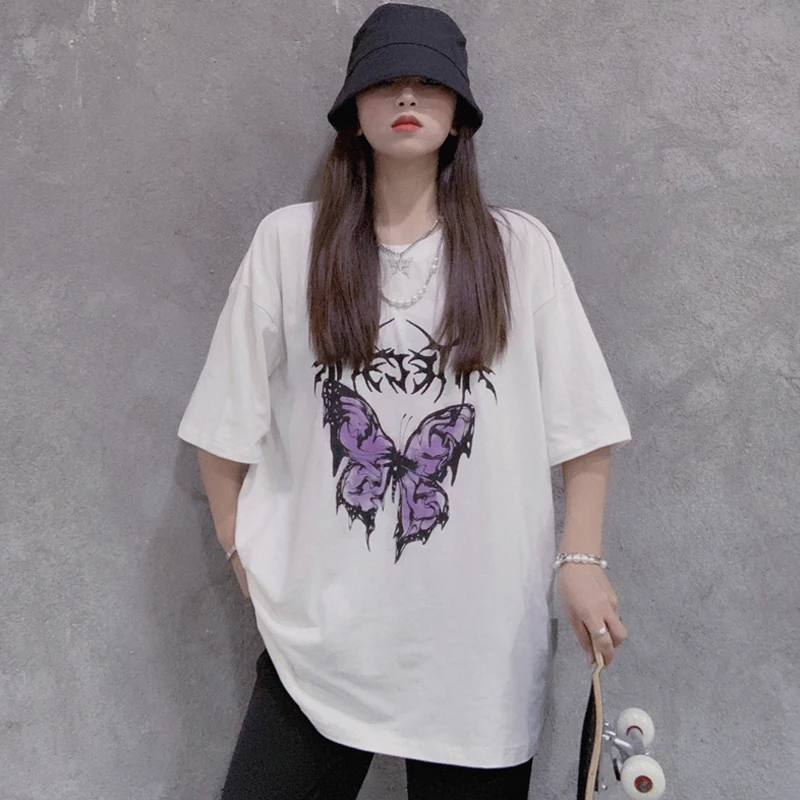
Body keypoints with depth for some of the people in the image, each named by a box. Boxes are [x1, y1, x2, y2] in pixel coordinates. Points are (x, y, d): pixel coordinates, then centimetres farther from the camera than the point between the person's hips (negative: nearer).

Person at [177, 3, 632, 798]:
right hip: (320, 623, 0)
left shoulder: (520, 248, 0)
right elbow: (227, 419, 4)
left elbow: (581, 422, 2)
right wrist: (240, 546, 3)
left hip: (480, 631, 0)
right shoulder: (287, 241, 0)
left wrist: (580, 559, -2)